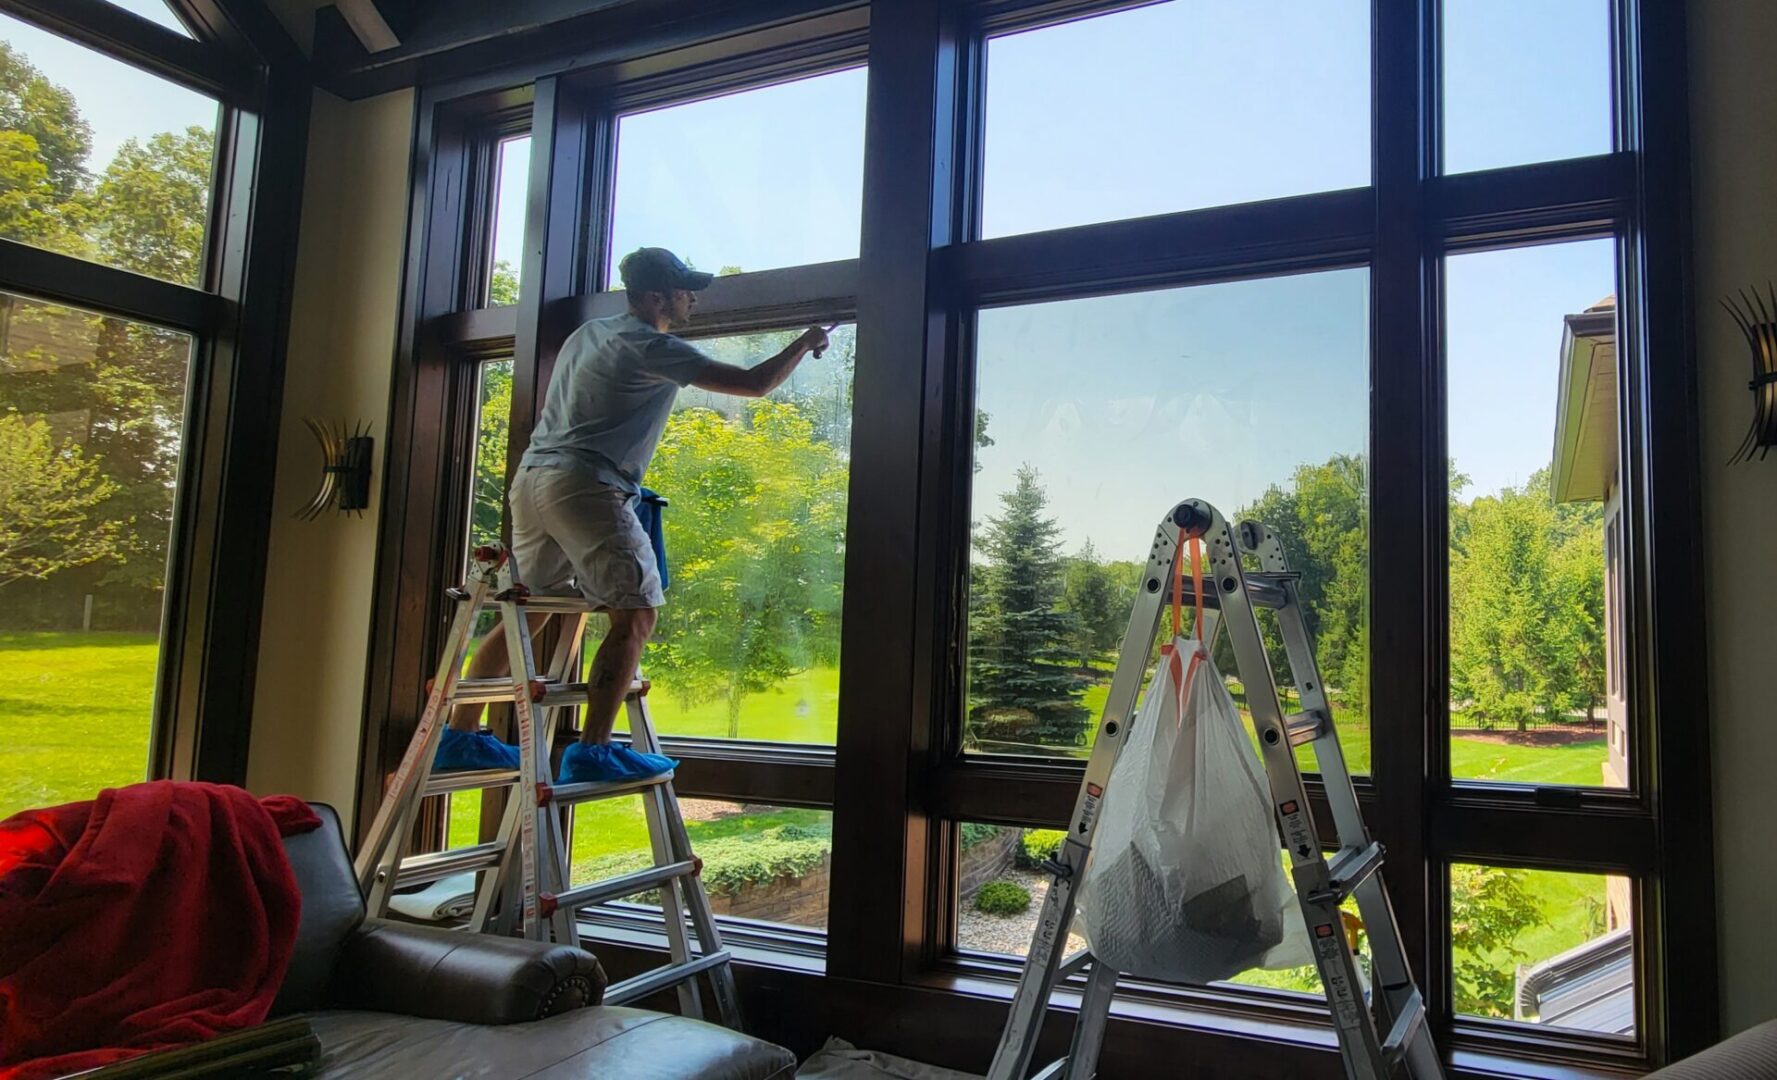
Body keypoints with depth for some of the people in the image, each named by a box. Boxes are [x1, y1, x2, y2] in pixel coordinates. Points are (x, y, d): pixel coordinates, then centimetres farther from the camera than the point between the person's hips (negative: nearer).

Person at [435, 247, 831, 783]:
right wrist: (806, 342, 7)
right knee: (635, 615, -6)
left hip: (532, 478, 9)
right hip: (585, 487, -9)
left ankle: (460, 735, 19)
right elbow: (754, 383, -7)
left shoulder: (587, 333, 20)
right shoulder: (652, 348, -6)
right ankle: (591, 750, -11)